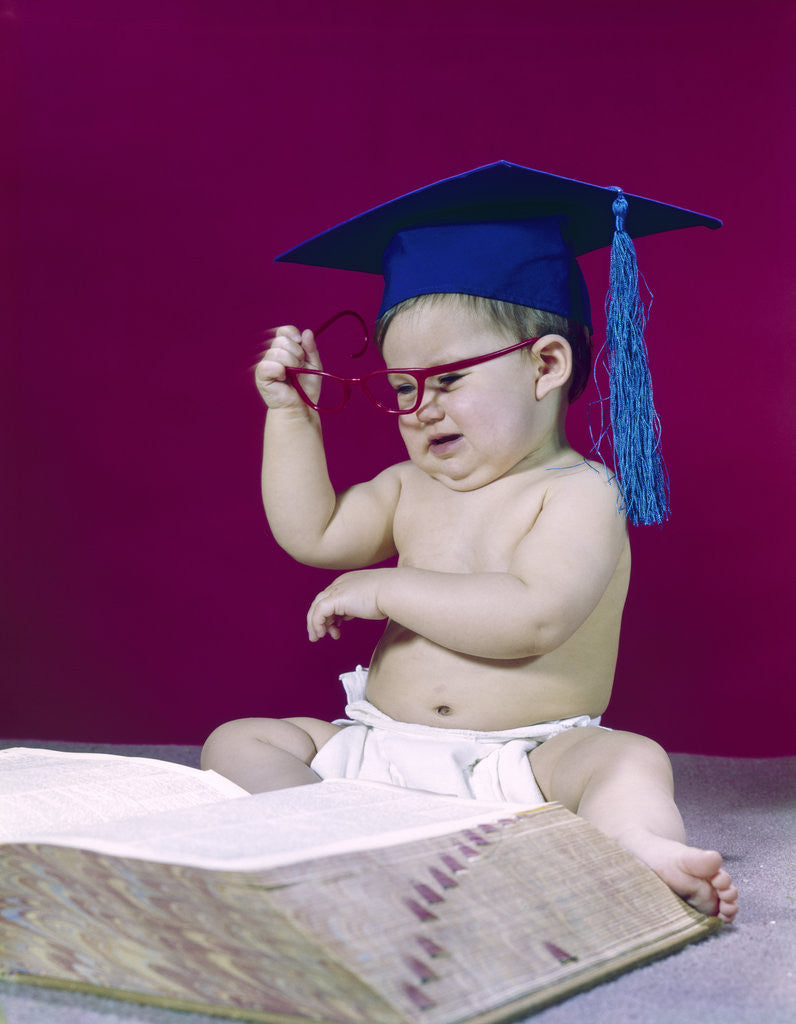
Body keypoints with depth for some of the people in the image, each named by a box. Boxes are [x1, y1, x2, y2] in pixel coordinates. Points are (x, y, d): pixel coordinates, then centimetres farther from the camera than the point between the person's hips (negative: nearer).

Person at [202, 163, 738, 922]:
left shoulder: (580, 492, -10)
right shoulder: (410, 489, 12)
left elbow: (533, 617, -24)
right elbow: (311, 533, 14)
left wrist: (388, 588, -17)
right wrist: (292, 410, 10)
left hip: (526, 765, -6)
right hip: (379, 752, 6)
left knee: (629, 760, -33)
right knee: (236, 743, -9)